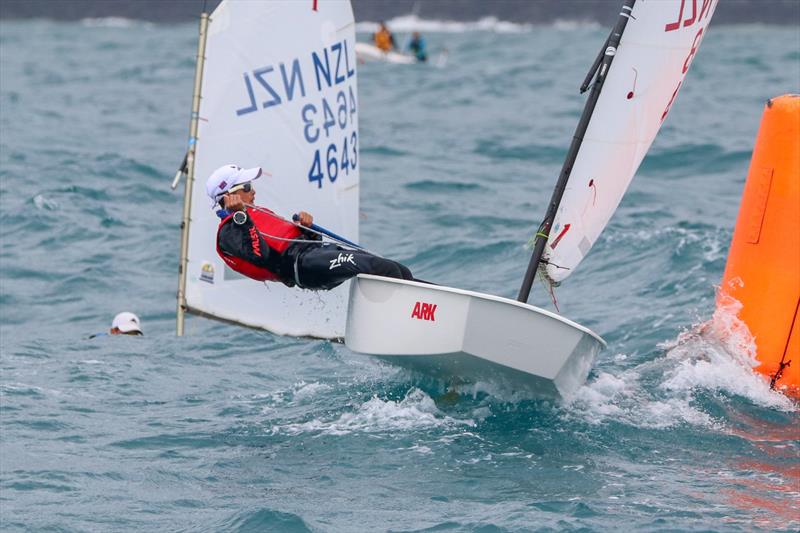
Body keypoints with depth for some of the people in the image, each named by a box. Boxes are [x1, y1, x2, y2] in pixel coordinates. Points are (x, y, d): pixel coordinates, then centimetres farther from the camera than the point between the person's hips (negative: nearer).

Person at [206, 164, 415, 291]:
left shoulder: (260, 213, 30)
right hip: (300, 262, -10)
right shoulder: (228, 231, 1)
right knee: (388, 270, -24)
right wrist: (240, 215, -24)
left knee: (401, 273, -2)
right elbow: (260, 255, -19)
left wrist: (306, 227, 7)